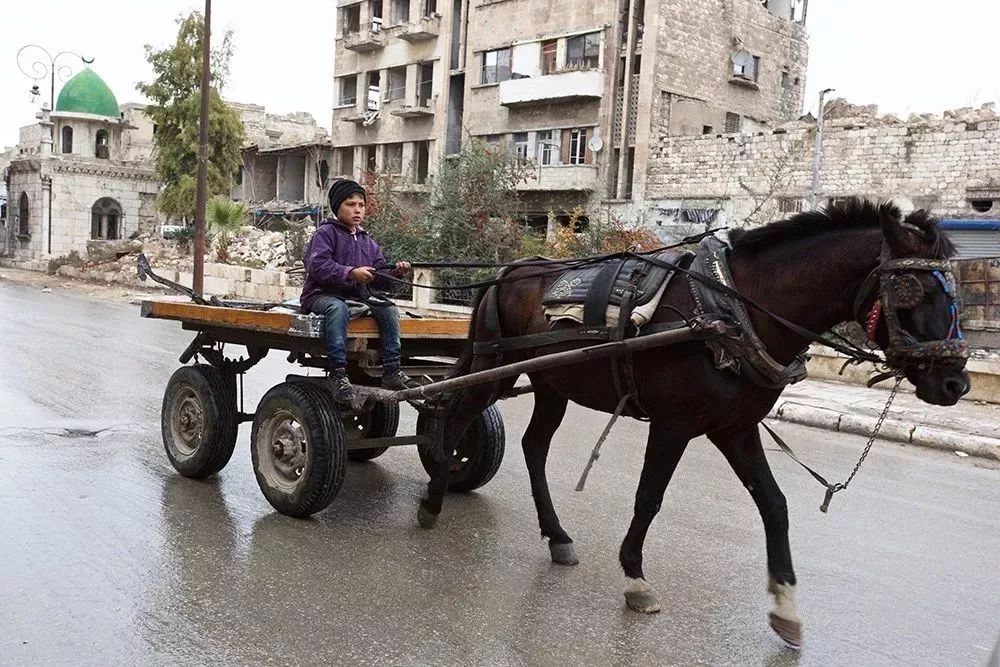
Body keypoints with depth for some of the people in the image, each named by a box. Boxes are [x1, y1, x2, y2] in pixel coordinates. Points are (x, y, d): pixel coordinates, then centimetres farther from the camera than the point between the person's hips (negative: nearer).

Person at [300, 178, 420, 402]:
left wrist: (394, 272, -9)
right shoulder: (325, 233, 0)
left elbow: (379, 275, 14)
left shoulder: (367, 241, 21)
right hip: (322, 294, -6)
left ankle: (392, 371, -16)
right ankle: (339, 374, -41)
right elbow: (317, 266, -17)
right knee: (338, 308, -38)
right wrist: (351, 273, -27)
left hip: (357, 296, 6)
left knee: (388, 309, -17)